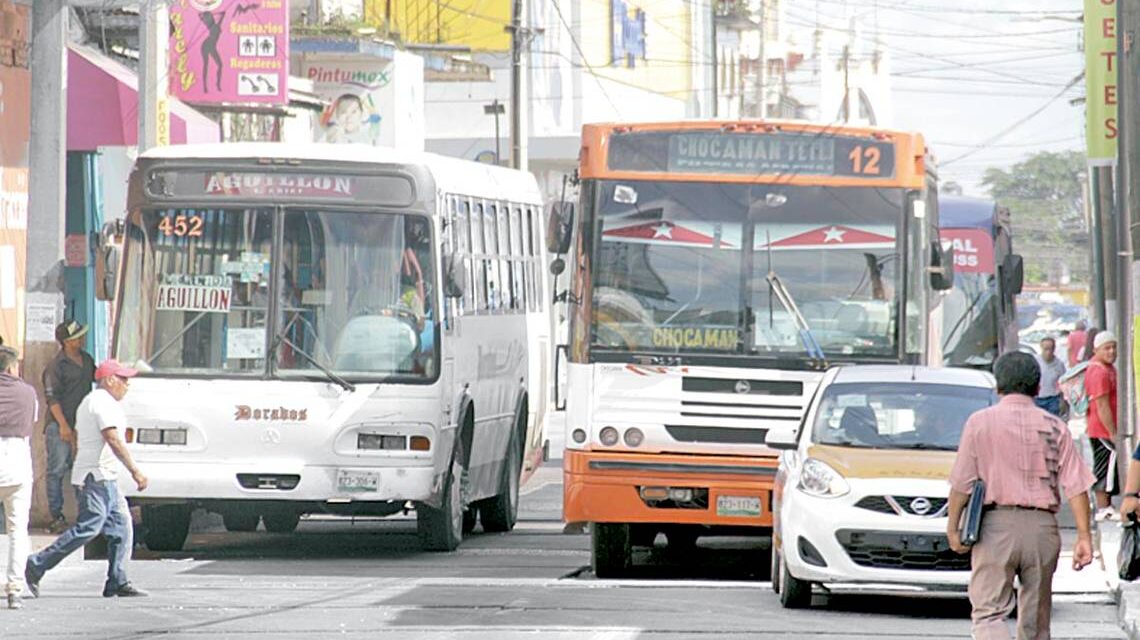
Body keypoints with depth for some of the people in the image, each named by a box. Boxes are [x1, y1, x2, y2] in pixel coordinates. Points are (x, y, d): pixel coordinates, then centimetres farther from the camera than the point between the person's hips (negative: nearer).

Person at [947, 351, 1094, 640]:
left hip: (996, 523, -3)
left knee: (989, 612, -6)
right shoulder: (1054, 427, 6)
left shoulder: (981, 422, 0)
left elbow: (962, 483, -1)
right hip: (1042, 527, 3)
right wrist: (1084, 536, 0)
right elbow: (1076, 485, 0)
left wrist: (952, 526, 7)